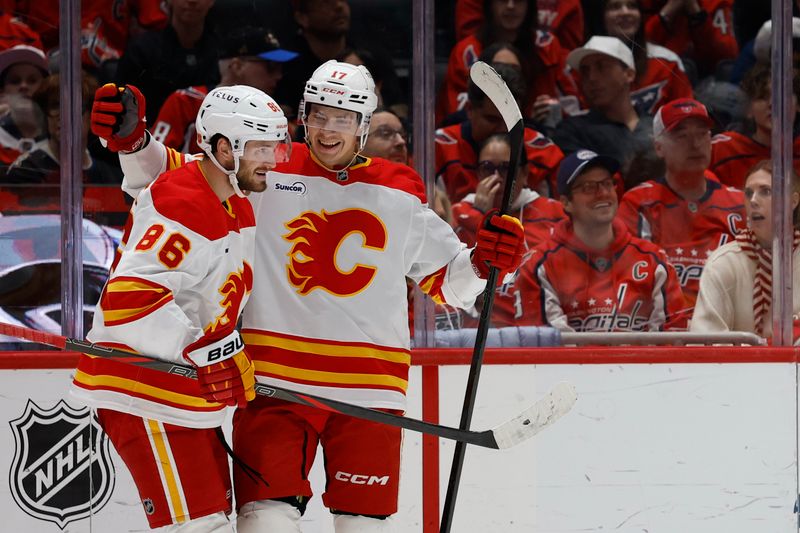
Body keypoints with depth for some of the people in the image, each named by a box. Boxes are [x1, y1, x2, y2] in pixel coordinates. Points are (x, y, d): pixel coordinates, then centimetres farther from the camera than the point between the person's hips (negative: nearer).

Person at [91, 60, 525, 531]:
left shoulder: (402, 194, 10)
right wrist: (132, 141, -13)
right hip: (276, 381, -2)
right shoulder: (264, 174, 3)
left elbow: (448, 281, 15)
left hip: (370, 386, 2)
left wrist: (486, 261, -4)